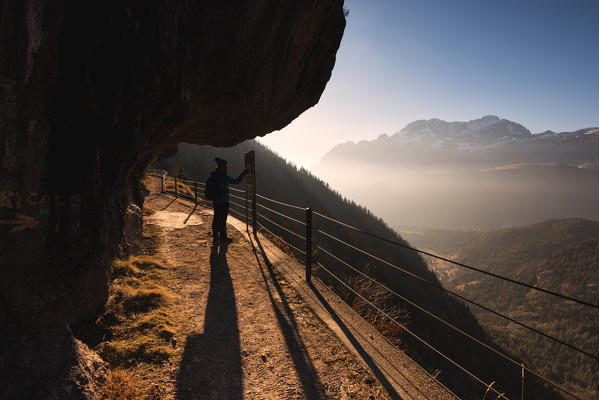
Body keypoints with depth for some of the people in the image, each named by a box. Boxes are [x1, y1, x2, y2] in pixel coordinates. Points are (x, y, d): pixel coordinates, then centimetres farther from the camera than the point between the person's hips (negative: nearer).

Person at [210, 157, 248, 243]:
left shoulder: (214, 175, 5)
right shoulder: (223, 176, -21)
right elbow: (236, 181, -19)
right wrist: (243, 173, -9)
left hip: (216, 201, 9)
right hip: (223, 202, -8)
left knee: (216, 218, 17)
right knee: (222, 219, 1)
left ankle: (215, 235, 29)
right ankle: (223, 237, 11)